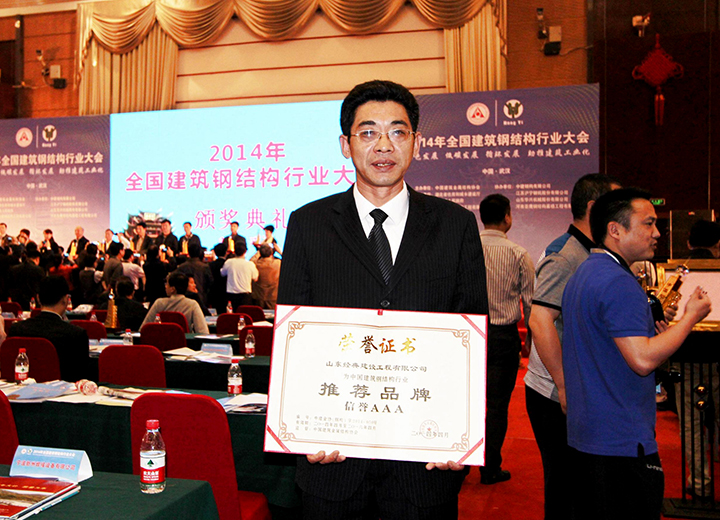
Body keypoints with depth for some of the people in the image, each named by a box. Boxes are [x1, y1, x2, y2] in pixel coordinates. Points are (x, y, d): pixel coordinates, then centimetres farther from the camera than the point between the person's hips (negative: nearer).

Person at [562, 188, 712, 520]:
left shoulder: (582, 275, 15)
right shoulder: (619, 283, -19)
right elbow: (642, 360, -24)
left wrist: (652, 329, 15)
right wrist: (691, 317, -12)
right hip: (622, 443, -10)